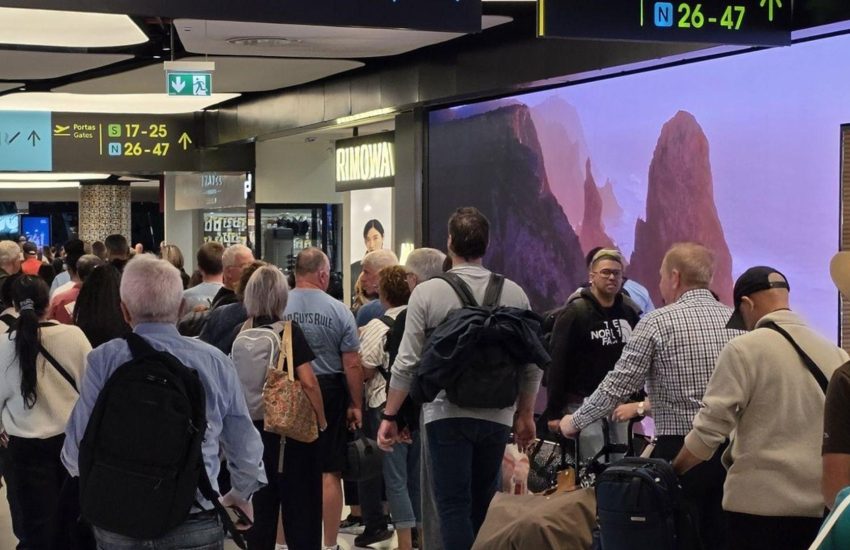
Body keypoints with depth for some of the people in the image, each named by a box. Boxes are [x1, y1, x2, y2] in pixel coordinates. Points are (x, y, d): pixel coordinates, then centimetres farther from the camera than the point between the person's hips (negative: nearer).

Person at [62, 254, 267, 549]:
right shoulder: (215, 361, -7)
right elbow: (244, 445, 3)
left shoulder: (104, 361, -11)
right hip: (195, 524, 0)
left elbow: (77, 448, -6)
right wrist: (242, 493, 23)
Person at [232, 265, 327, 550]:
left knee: (259, 503, 13)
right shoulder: (288, 331, -12)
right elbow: (307, 381, -16)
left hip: (252, 426, 4)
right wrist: (322, 420, -4)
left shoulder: (239, 332, 0)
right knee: (299, 502, 6)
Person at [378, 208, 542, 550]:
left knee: (454, 508, 0)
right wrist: (525, 414, 17)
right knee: (482, 507, 17)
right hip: (497, 416, 3)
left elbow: (407, 363, -7)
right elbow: (533, 363, 5)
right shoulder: (514, 294, 1)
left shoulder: (427, 293, -6)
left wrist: (389, 416, 3)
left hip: (446, 413, -3)